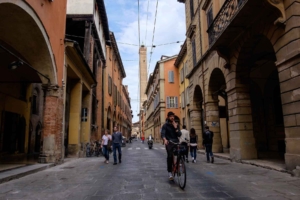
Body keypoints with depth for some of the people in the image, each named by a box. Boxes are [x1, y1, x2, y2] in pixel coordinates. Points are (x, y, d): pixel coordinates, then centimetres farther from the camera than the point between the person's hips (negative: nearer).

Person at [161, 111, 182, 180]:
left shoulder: (176, 125, 15)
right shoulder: (165, 125, 3)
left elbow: (179, 134, 6)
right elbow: (162, 134, -11)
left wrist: (176, 128, -8)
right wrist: (165, 139, -32)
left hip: (176, 142, 4)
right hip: (169, 142, -4)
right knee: (170, 156, -20)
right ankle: (170, 172, -11)